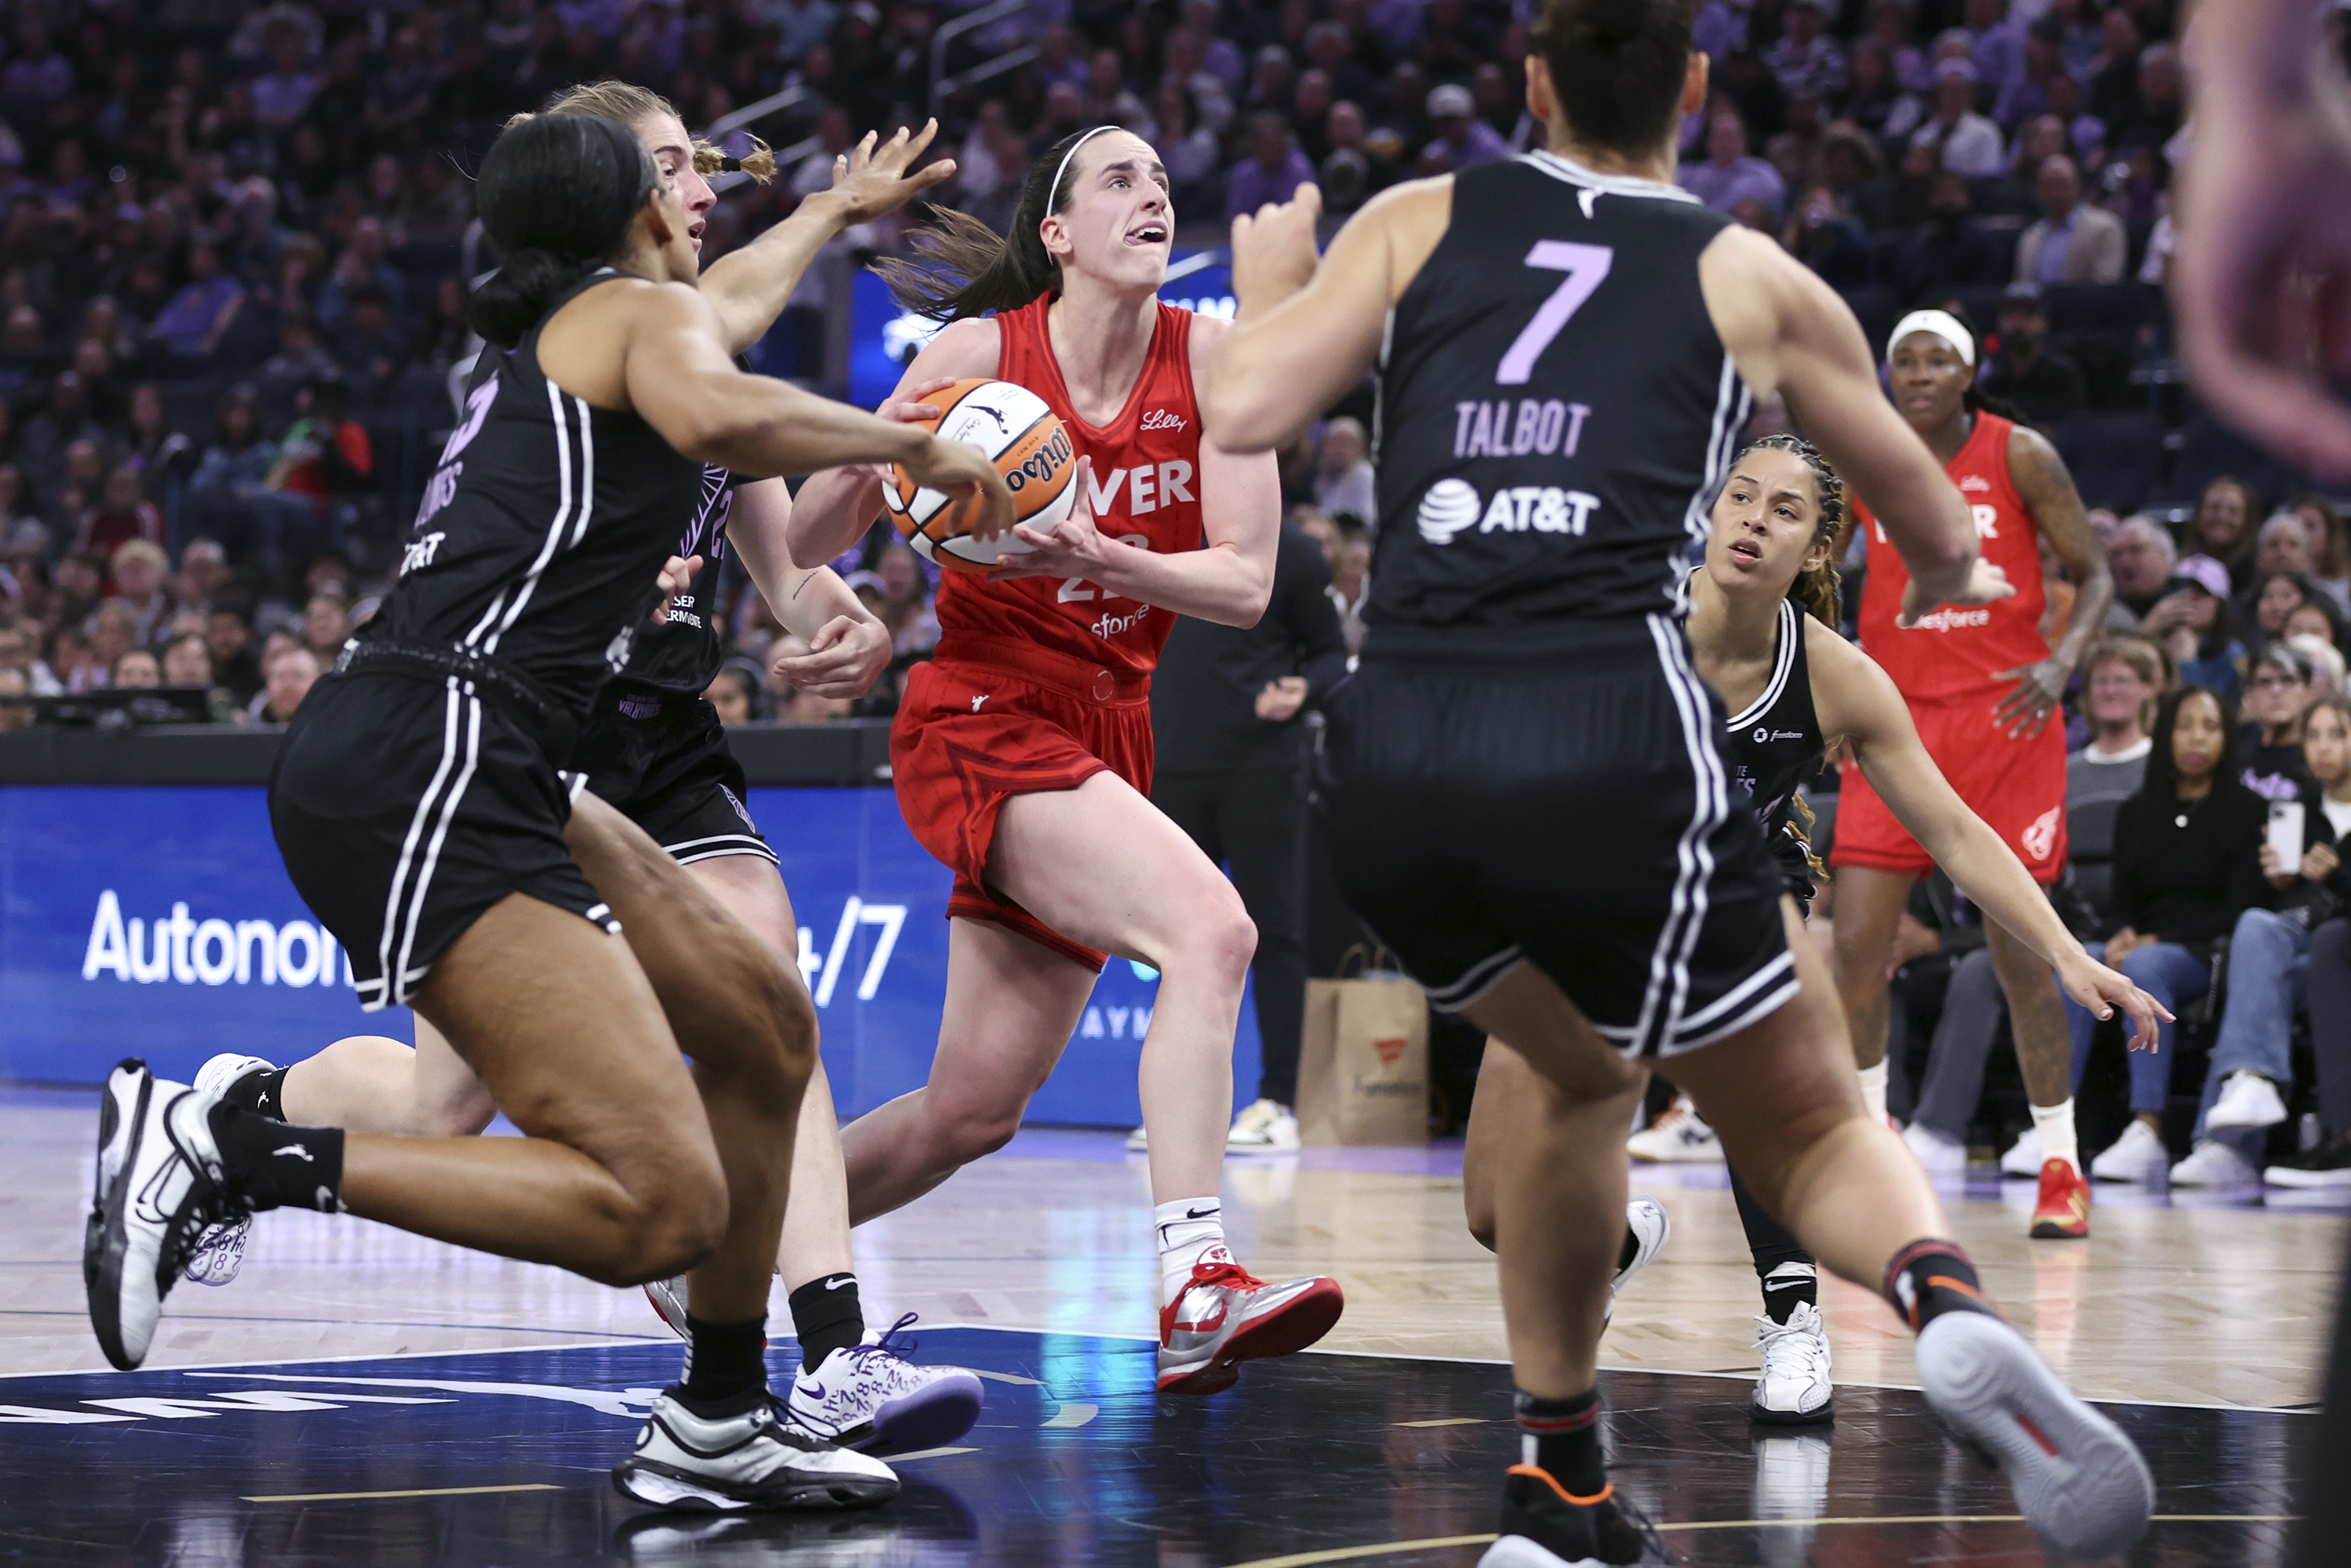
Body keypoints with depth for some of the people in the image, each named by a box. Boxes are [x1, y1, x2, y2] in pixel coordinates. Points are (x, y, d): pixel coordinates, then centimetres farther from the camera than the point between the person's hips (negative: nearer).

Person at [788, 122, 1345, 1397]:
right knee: (1208, 925, -29)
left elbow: (1246, 583, -7)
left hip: (1106, 738, 5)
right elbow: (806, 548, 1)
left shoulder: (1207, 358, -1)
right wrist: (866, 461, -20)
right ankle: (1194, 1290, -39)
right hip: (980, 719, -5)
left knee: (973, 1111, 8)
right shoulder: (982, 352, -8)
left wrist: (1096, 557, -21)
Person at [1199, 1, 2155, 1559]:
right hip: (1612, 743, -2)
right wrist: (1947, 575, 54)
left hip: (1394, 760, 3)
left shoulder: (1419, 222, 16)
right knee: (1814, 1126, 13)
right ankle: (1947, 1301, -21)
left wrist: (1269, 287, 26)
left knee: (1585, 1075, 31)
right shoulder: (1752, 277, 16)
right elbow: (1934, 522, 29)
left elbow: (1244, 410, 4)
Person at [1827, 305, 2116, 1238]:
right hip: (1898, 719, 2)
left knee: (2020, 951, -2)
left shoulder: (2020, 457, -4)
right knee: (1857, 943, -8)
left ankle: (2062, 1171, 8)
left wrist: (2062, 664, -19)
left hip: (2003, 716, -2)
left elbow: (2095, 577, -1)